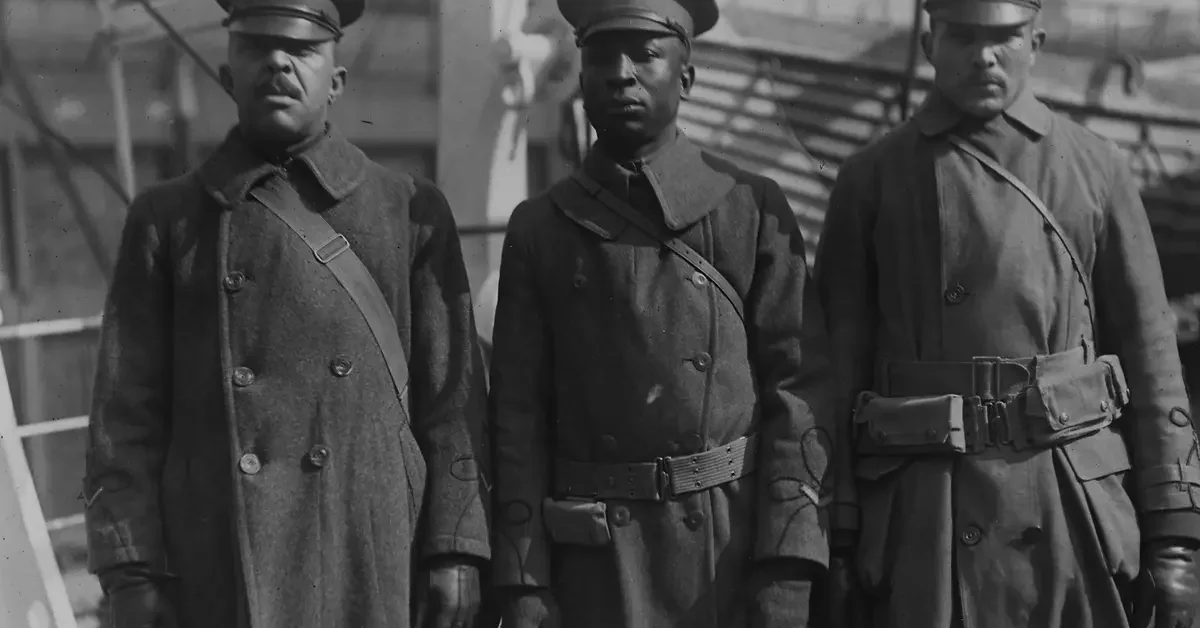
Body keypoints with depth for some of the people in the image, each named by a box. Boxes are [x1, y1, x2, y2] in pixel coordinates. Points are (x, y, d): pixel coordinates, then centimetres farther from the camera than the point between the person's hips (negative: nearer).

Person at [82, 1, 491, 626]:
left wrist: (456, 551, -3)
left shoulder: (411, 212, 7)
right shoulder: (166, 220, 7)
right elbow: (126, 414, 4)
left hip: (375, 561, 0)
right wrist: (132, 574, -3)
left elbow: (452, 398, 4)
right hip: (220, 569, 0)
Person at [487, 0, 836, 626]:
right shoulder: (537, 228, 5)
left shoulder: (754, 210, 1)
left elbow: (799, 390, -3)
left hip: (735, 555, -1)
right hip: (593, 567, 1)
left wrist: (788, 574, -11)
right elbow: (518, 417, 2)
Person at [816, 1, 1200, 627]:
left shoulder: (1097, 169, 8)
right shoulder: (870, 180, 7)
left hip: (1073, 510, 1)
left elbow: (1149, 355, 7)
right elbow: (835, 368, 4)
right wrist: (832, 540, -2)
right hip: (922, 526, 0)